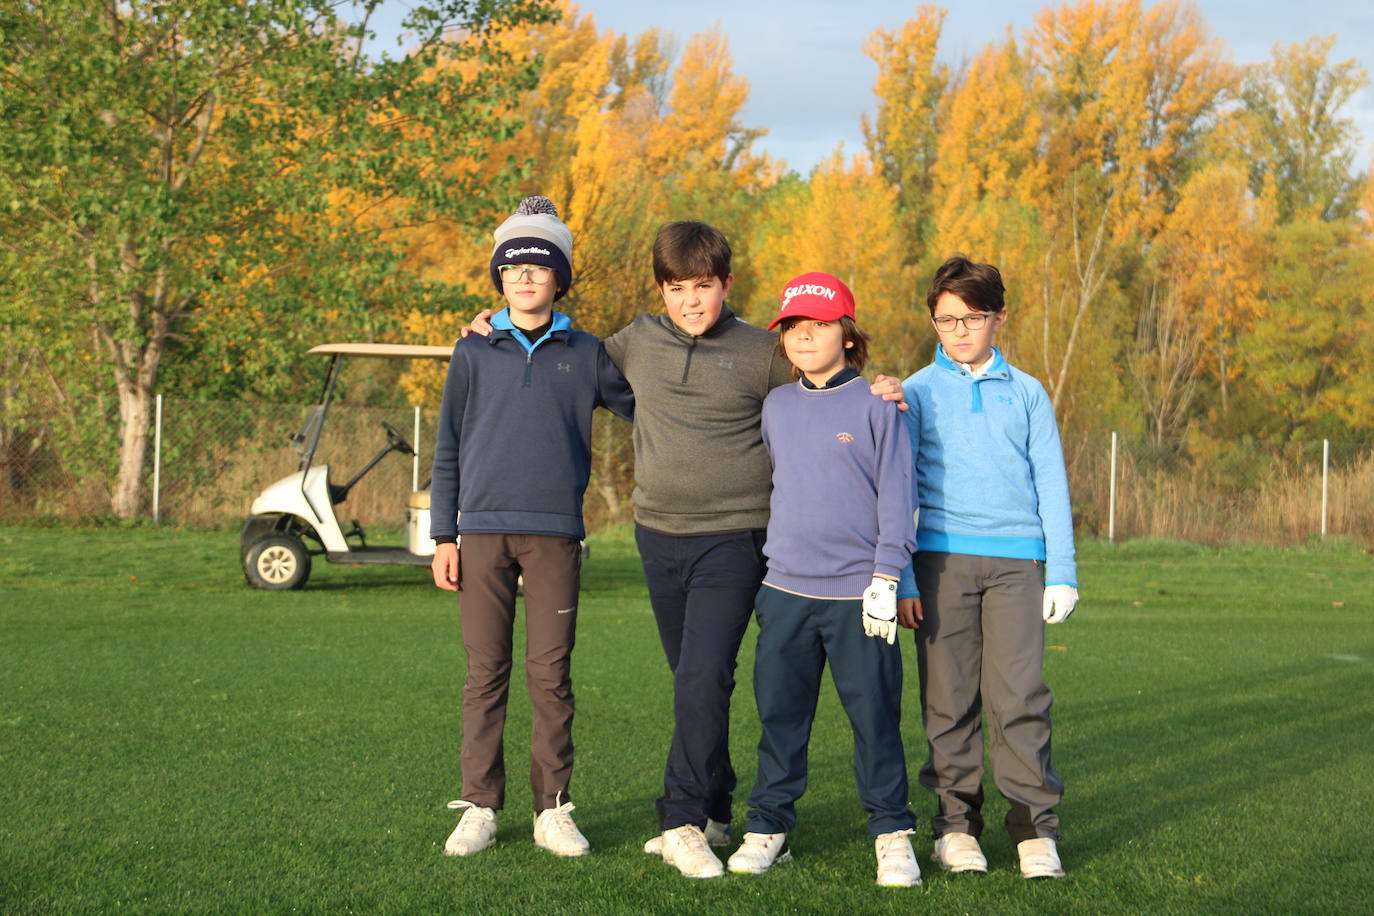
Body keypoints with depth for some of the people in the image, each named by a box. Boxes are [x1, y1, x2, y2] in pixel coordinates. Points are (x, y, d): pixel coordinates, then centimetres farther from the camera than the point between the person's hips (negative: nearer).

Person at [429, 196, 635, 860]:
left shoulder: (587, 355, 9)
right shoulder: (474, 354, 9)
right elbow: (448, 449, 10)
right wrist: (443, 538, 5)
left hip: (555, 534, 0)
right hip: (484, 531, 0)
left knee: (551, 675, 0)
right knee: (485, 674, 2)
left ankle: (554, 809, 7)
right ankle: (479, 808, 8)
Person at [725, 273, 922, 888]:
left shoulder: (875, 406, -2)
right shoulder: (776, 406, 12)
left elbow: (896, 496, -4)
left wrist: (885, 579, -10)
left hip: (856, 595, -4)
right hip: (785, 590, 4)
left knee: (874, 716, -1)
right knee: (780, 714, 8)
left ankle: (892, 834, 9)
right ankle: (769, 827, 18)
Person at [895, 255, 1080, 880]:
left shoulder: (1027, 394, 11)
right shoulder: (917, 393, 8)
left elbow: (1051, 482, 11)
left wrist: (1061, 570, 5)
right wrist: (898, 576, 1)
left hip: (1016, 558, 0)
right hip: (942, 556, 0)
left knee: (1020, 697, -7)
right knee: (949, 699, 2)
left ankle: (1035, 828, -1)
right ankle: (956, 822, 11)